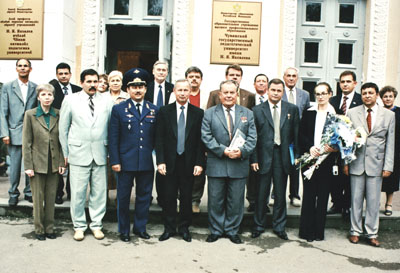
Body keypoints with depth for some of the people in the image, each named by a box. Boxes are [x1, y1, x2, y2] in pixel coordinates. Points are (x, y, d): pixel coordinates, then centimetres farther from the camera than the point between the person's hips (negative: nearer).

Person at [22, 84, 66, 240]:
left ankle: (49, 228, 21)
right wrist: (28, 166, -7)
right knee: (38, 198, 6)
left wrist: (62, 162, 1)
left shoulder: (58, 115, 4)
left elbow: (61, 141, 7)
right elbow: (26, 142, -3)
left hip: (54, 164, 2)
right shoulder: (30, 115, -2)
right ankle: (39, 229, 19)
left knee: (51, 198, 9)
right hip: (37, 163, -2)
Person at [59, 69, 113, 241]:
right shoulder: (70, 100, 4)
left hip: (100, 154, 1)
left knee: (99, 192, 5)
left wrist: (110, 152, 5)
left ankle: (96, 225, 21)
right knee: (78, 192, 2)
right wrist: (66, 153, 6)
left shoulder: (106, 101, 7)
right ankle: (79, 226, 18)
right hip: (78, 153, -1)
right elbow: (63, 128, 8)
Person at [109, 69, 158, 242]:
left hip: (147, 162, 2)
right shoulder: (119, 109, 2)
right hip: (126, 161, -2)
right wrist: (114, 161, -7)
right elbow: (113, 137, -1)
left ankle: (140, 227, 27)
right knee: (123, 197, 8)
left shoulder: (154, 110, 7)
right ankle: (124, 230, 23)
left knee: (144, 196, 11)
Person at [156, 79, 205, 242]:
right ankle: (169, 228, 21)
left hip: (189, 162, 0)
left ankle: (184, 228, 24)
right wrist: (160, 161, -7)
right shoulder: (164, 111, 3)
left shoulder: (198, 113, 3)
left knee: (186, 197, 9)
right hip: (170, 162, 0)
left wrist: (199, 163, -5)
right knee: (169, 197, 6)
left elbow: (201, 140, 1)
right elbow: (159, 138, 1)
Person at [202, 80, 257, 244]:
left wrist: (242, 151, -14)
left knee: (236, 200, 8)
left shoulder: (247, 114, 9)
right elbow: (206, 137, -4)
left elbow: (252, 138, 3)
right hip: (216, 165, -1)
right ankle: (215, 231, 22)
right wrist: (224, 151, -15)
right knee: (215, 200, 7)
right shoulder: (209, 114, 4)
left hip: (239, 165, 1)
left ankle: (232, 231, 23)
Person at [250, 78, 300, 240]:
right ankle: (259, 226, 23)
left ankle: (279, 227, 24)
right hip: (264, 156, -1)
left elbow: (296, 135, 6)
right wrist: (254, 159, -6)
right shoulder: (257, 110, 2)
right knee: (261, 194, 8)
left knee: (280, 194, 10)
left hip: (283, 156, 1)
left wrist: (297, 156, 0)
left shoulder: (292, 109, 5)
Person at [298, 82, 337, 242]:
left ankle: (319, 231, 15)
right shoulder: (308, 113, 8)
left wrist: (332, 147, -17)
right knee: (309, 194, 3)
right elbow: (301, 135, 3)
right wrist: (310, 147, -13)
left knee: (323, 194, 5)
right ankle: (306, 230, 13)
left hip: (326, 159, 0)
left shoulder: (335, 114, 3)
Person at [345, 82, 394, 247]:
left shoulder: (389, 115, 4)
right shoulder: (352, 113, 3)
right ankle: (355, 231, 20)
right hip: (356, 163, 0)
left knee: (373, 201, 5)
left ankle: (372, 234, 18)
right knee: (356, 199, 6)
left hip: (376, 164, 0)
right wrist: (345, 162, 0)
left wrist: (388, 166, -2)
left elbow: (390, 143, 4)